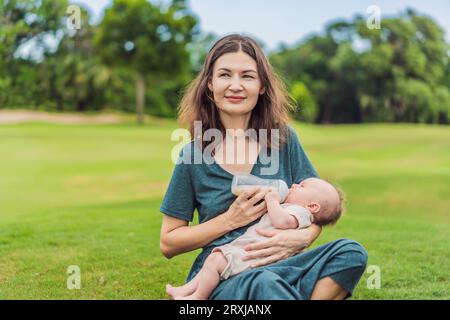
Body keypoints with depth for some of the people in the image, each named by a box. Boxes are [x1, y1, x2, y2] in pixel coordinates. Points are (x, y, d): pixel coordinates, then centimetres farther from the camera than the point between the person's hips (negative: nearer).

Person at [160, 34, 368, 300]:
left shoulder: (283, 138, 4)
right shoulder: (194, 154, 0)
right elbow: (168, 243, 4)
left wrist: (302, 238, -14)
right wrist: (230, 220, -9)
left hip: (280, 265, 4)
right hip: (219, 276, -3)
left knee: (351, 252, -26)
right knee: (263, 283, -38)